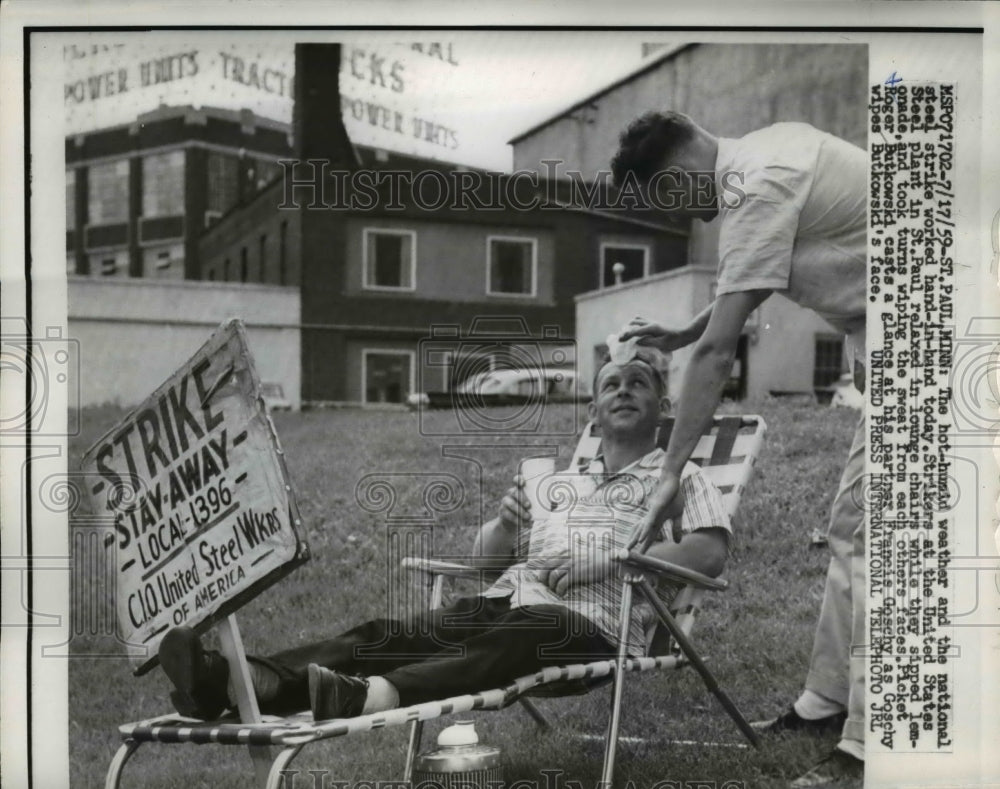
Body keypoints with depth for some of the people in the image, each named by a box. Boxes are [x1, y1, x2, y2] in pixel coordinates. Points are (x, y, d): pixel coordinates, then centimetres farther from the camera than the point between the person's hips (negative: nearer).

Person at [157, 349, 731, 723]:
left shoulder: (679, 478, 16)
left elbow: (711, 552, -4)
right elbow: (487, 556, 28)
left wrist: (613, 560, -12)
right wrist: (507, 527, 5)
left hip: (589, 623, -5)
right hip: (506, 599, 5)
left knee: (514, 636, -39)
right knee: (395, 634, -22)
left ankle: (374, 696, -65)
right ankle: (242, 680, -44)